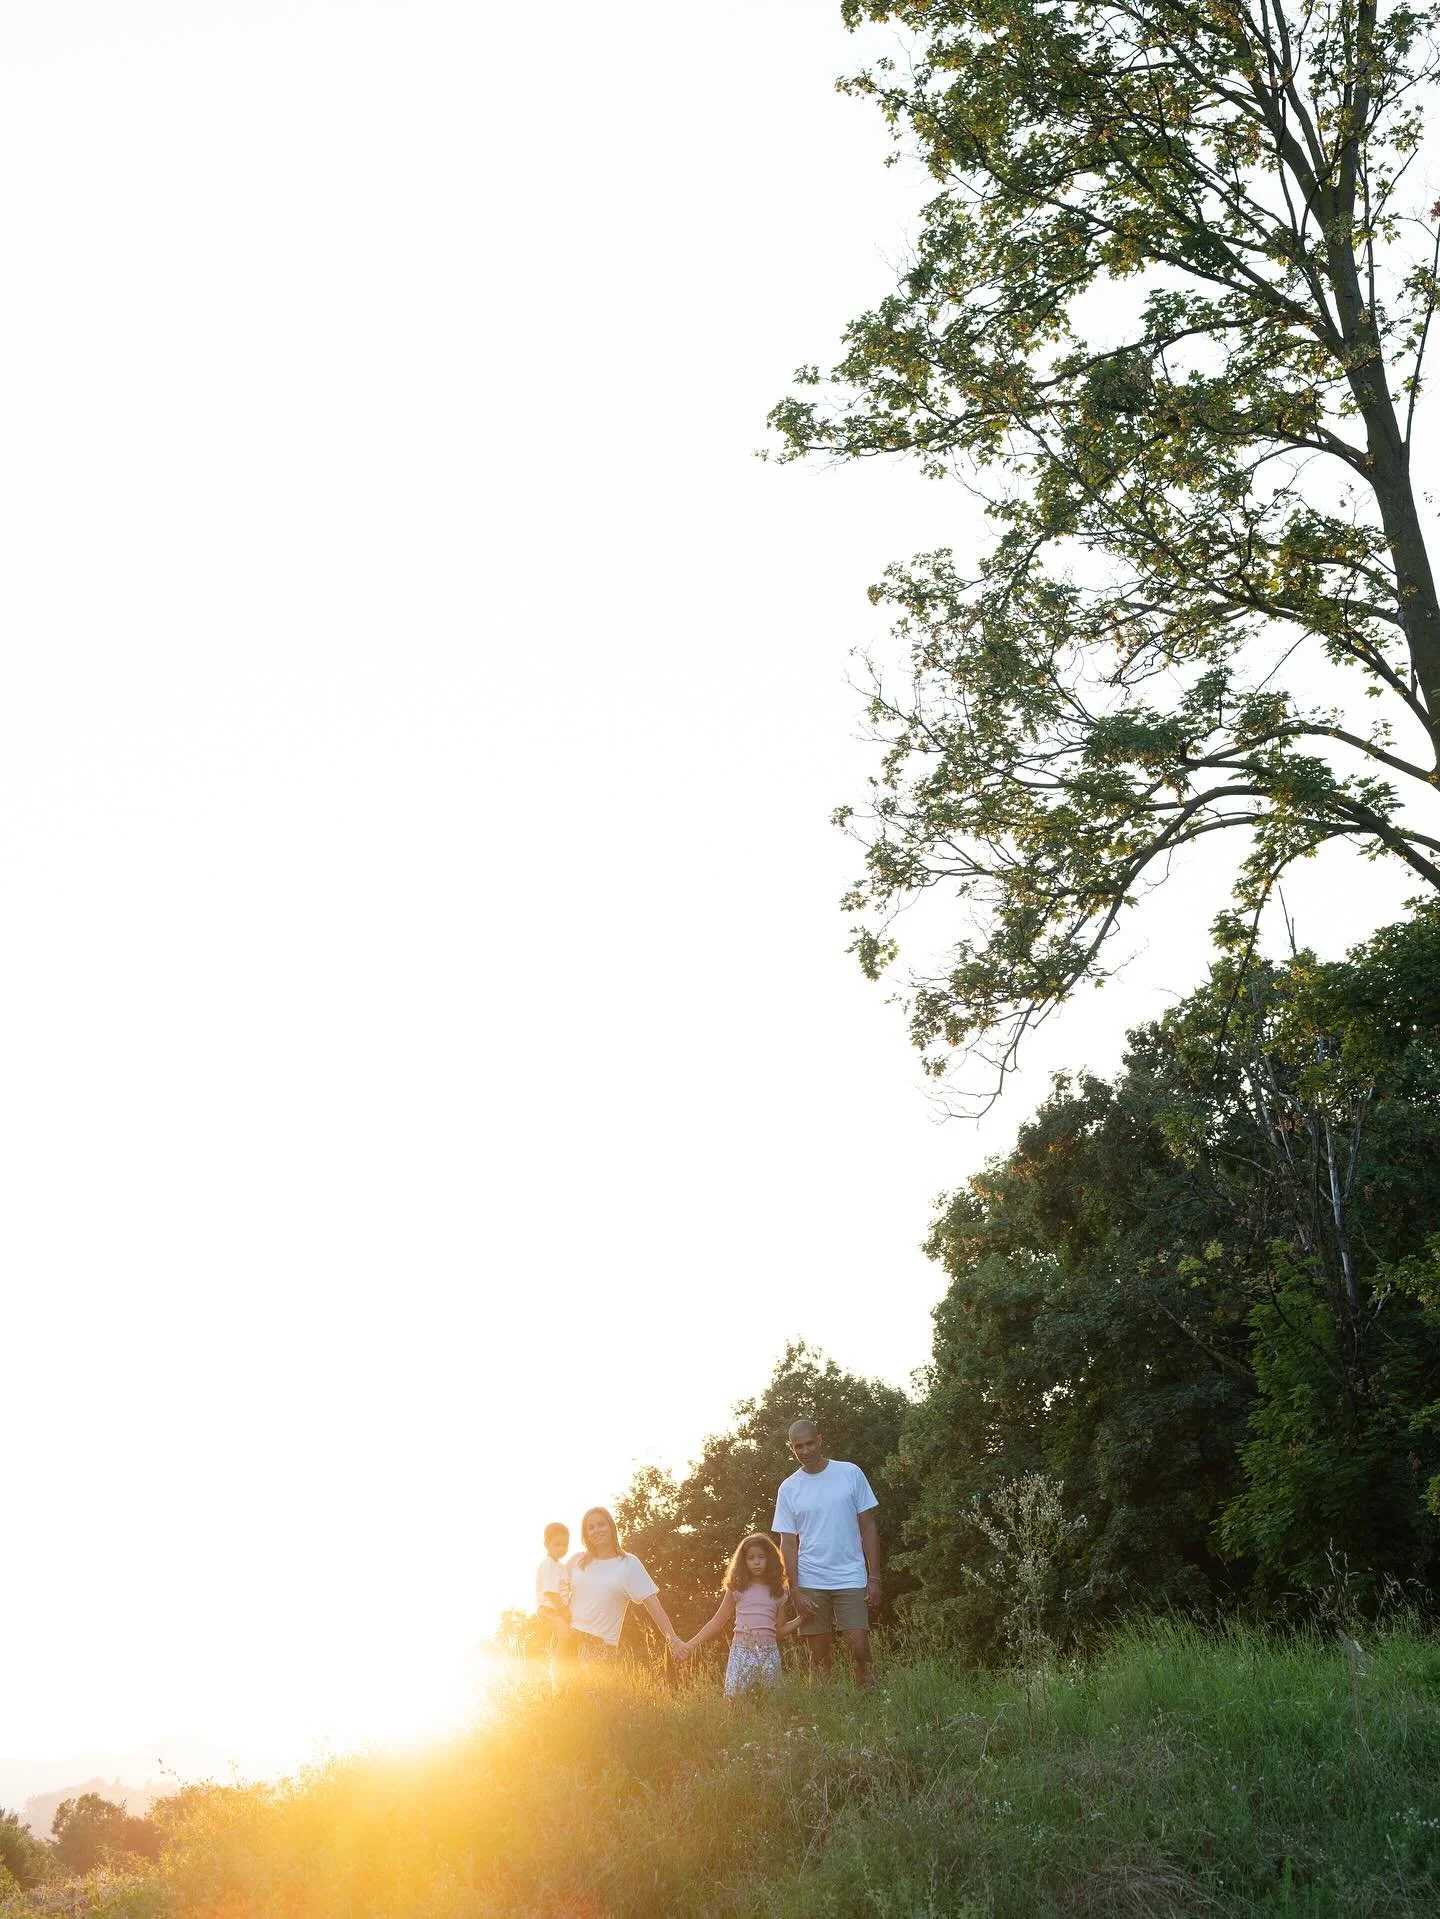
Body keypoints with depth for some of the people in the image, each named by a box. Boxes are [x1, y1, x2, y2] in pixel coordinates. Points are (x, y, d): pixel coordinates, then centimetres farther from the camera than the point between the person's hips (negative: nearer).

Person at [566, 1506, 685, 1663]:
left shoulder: (629, 1564, -1)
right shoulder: (577, 1560, 7)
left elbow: (653, 1605, -5)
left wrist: (672, 1639, -15)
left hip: (602, 1645, -3)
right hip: (569, 1638, 3)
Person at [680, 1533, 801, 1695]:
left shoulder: (778, 1592, 9)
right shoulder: (737, 1588, 7)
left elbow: (778, 1631, 13)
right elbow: (717, 1622, 10)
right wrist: (691, 1644, 4)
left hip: (769, 1652, 1)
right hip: (741, 1651, -1)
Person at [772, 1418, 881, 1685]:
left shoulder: (850, 1473, 1)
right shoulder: (788, 1488, 4)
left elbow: (868, 1527, 4)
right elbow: (788, 1543, 4)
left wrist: (874, 1577, -1)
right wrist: (796, 1590, -5)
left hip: (851, 1579, -1)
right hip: (810, 1583, 1)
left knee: (860, 1648, -11)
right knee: (818, 1658, 3)